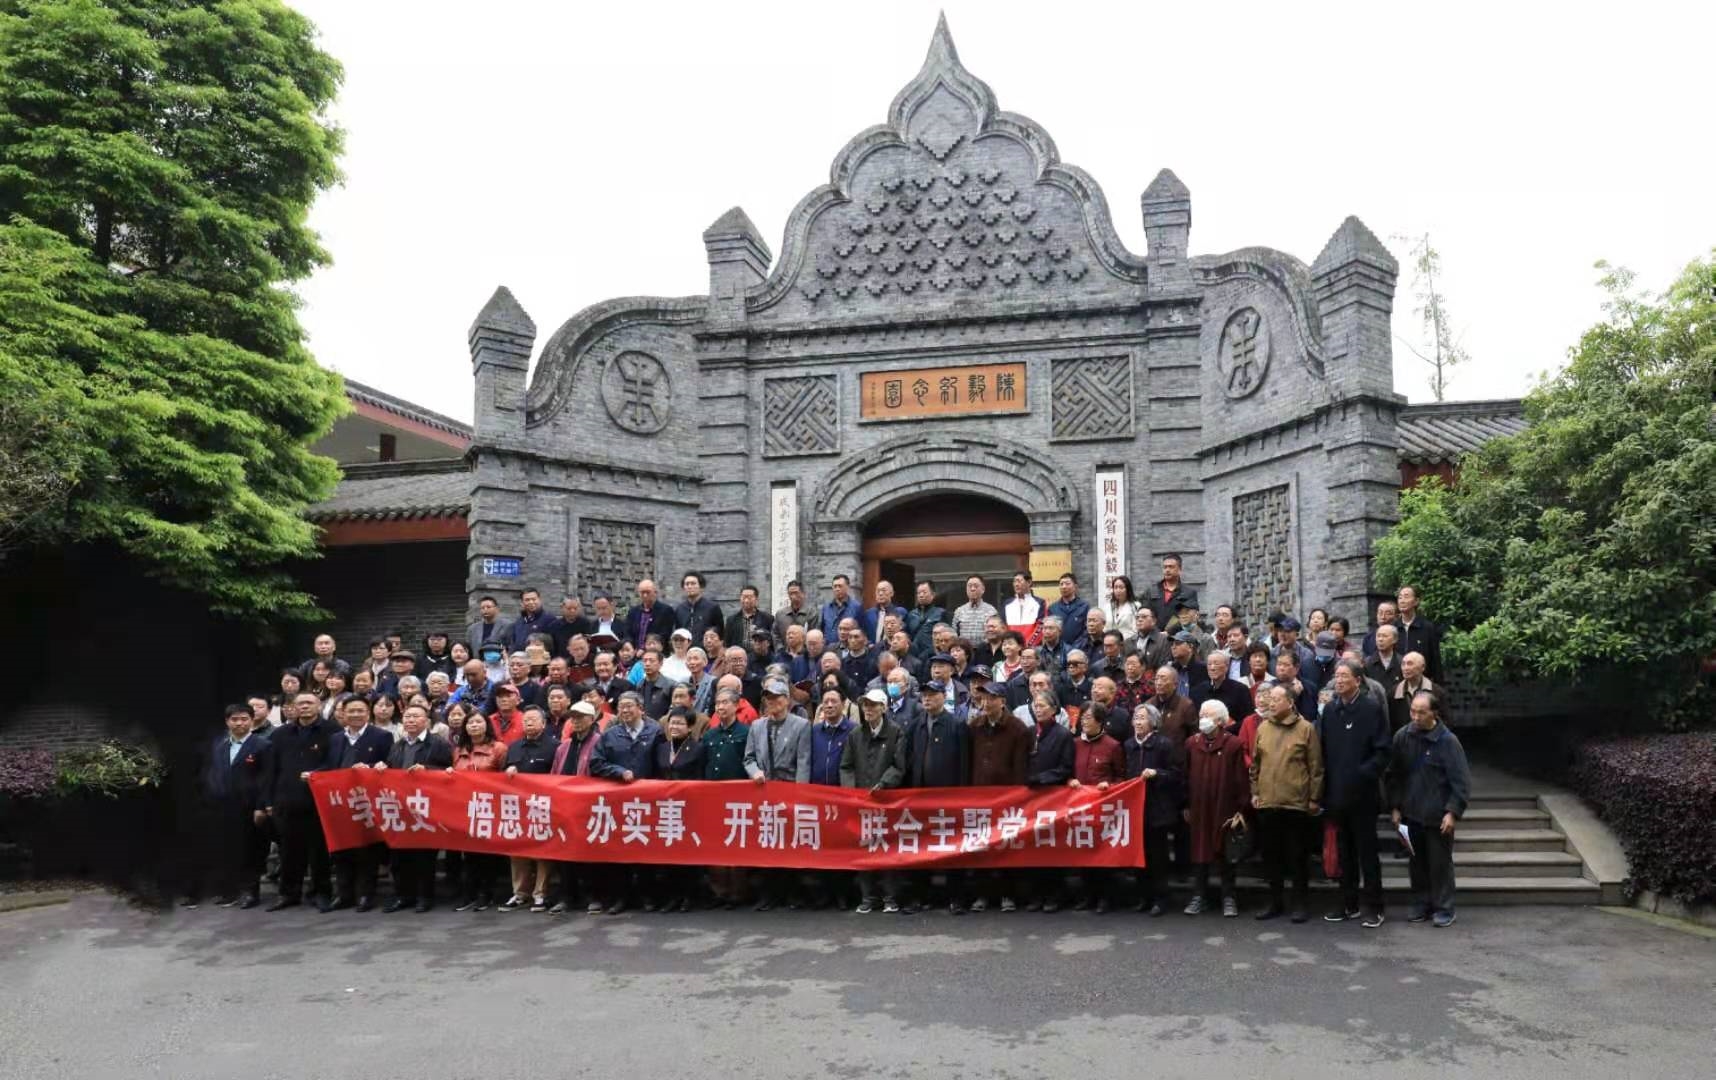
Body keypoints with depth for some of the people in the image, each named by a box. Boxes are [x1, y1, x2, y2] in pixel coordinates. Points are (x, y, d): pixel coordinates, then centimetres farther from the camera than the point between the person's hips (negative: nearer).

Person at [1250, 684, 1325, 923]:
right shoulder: (1262, 728, 8)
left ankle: (1299, 904, 15)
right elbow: (1255, 764, 14)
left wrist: (1314, 798, -6)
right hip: (1267, 803, 4)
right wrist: (1255, 792, 9)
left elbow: (1316, 767, -4)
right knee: (1271, 855, 11)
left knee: (1296, 856, 4)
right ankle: (1275, 902, 21)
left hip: (1296, 803, -4)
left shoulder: (1305, 728, -4)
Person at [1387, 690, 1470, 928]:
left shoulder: (1448, 741, -12)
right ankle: (1421, 904, 24)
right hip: (1411, 812, 4)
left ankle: (1444, 908, 15)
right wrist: (1394, 807, 5)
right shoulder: (1402, 737, -2)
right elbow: (1394, 775, 7)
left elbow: (1461, 781, -11)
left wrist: (1452, 812, -15)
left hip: (1438, 816, -4)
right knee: (1417, 861, 13)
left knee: (1441, 862, 4)